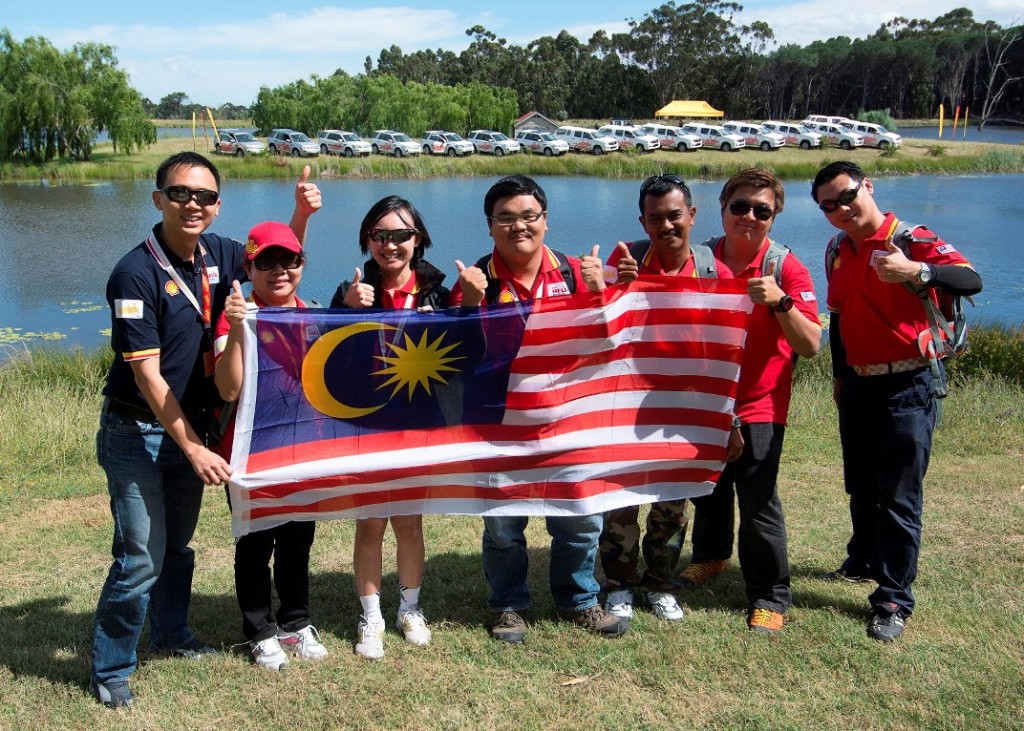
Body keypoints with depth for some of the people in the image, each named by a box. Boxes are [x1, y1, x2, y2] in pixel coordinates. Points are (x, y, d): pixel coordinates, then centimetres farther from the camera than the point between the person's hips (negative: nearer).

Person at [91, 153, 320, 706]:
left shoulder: (216, 254, -3)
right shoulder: (135, 274, -21)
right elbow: (147, 375, -22)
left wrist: (301, 214, -2)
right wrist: (194, 448, -22)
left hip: (191, 423, 6)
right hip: (137, 432, -6)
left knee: (178, 543, 20)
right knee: (141, 557, -6)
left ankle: (171, 634, 40)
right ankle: (109, 670, 13)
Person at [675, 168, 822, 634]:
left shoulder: (785, 267, -13)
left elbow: (810, 346, -20)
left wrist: (780, 302, -35)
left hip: (759, 405, -4)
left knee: (758, 502, -6)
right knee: (707, 487, 20)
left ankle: (769, 595, 11)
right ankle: (710, 554, 47)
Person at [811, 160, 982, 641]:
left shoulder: (912, 239, -13)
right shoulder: (838, 254, 7)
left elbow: (971, 281, -28)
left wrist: (916, 271, -44)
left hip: (908, 386, -6)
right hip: (858, 385, 6)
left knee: (900, 500, -4)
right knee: (861, 488, 20)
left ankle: (894, 601, 5)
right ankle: (864, 561, 42)